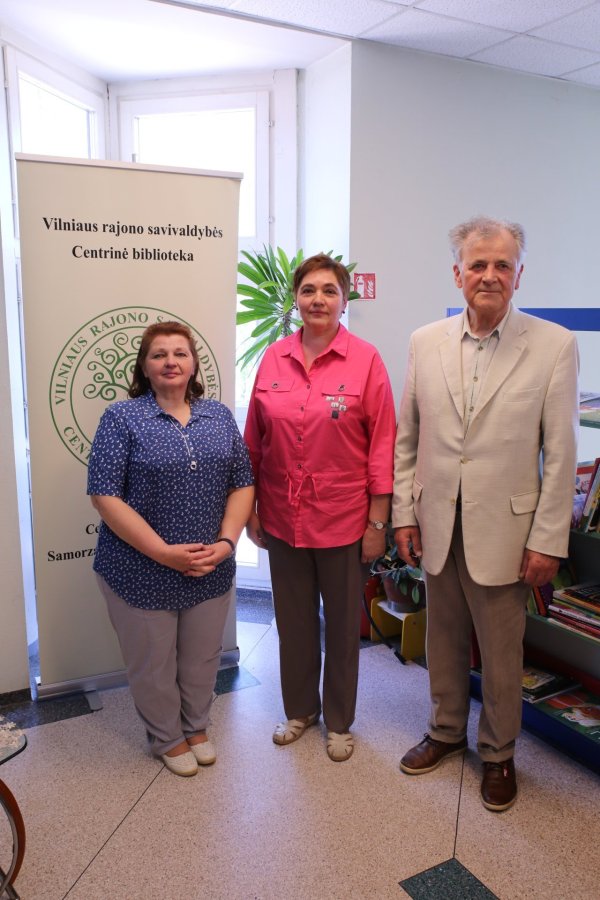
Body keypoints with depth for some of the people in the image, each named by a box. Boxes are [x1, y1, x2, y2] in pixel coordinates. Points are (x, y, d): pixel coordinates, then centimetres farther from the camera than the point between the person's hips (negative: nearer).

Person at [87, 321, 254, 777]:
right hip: (142, 572, -3)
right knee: (154, 664, 14)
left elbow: (242, 484, 3)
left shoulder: (219, 415, 4)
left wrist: (226, 542, -12)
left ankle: (197, 728, 44)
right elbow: (105, 495, -14)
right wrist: (164, 553, -19)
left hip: (210, 569, 3)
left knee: (202, 659, 19)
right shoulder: (122, 418, -8)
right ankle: (168, 739, 39)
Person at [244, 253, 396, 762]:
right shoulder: (273, 359, 1)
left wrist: (378, 522, -8)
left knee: (342, 623, 14)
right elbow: (255, 442, 6)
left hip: (344, 519, -3)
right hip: (283, 518, 3)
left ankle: (339, 721, 36)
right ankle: (299, 709, 41)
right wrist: (251, 509, 6)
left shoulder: (365, 360, -9)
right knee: (293, 619, 18)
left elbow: (382, 445, -7)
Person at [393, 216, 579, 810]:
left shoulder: (554, 345, -7)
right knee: (443, 640, 19)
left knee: (501, 654, 12)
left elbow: (560, 453, -7)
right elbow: (406, 439, 7)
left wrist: (548, 540, -8)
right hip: (438, 525, 3)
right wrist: (403, 512, 4)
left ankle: (498, 753, 36)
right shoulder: (425, 342, 2)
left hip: (503, 529, -3)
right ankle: (445, 731, 42)